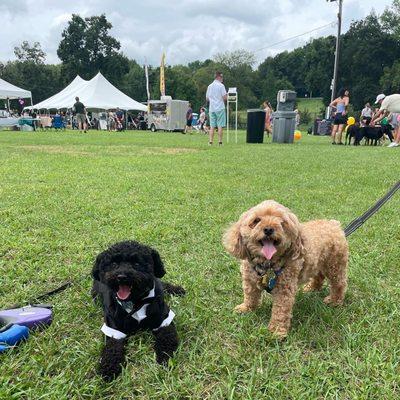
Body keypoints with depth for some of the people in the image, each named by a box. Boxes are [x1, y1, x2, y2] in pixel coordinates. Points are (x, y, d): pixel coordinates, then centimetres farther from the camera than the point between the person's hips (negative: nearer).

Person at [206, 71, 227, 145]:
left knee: (212, 126, 6)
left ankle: (210, 142, 2)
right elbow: (224, 97, -12)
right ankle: (220, 142, -3)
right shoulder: (221, 85, -6)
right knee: (220, 126, -2)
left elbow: (207, 98, 15)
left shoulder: (209, 86, 11)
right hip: (220, 108, -5)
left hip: (211, 108, 5)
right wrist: (223, 100, 9)